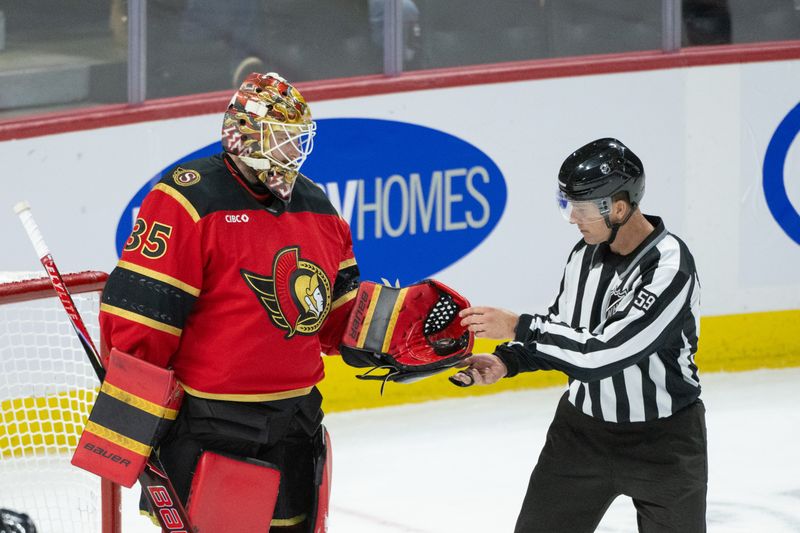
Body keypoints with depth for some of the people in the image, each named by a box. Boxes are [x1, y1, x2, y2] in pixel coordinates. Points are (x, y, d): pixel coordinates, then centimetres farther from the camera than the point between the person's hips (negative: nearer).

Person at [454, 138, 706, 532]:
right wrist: (506, 362, -5)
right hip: (581, 429, 6)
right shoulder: (585, 254, -2)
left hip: (663, 444, -6)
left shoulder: (669, 269, -26)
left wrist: (519, 328, -25)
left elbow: (601, 353, -30)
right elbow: (561, 331, 13)